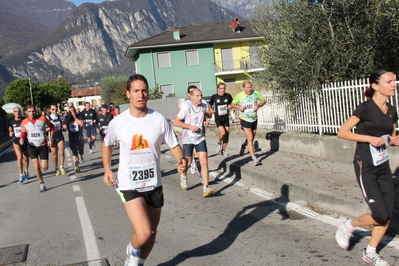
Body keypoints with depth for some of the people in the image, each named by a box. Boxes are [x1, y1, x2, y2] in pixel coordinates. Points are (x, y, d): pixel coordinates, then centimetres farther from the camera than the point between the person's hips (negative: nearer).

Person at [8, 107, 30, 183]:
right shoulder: (11, 121, 5)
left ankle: (26, 172, 37)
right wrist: (10, 133, -1)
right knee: (19, 157, -17)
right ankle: (21, 175, -11)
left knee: (26, 158, 12)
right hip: (16, 141, 0)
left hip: (25, 141, 0)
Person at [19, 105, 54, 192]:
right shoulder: (24, 122, -5)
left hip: (43, 145, -1)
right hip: (32, 146, 1)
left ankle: (41, 162, 34)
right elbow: (23, 133, 9)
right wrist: (22, 139, -14)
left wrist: (50, 139, -2)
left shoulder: (42, 118, -10)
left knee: (44, 167, -5)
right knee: (36, 166, -8)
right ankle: (42, 184, 11)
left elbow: (51, 126, 5)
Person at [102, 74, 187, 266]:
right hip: (129, 185, -3)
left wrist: (182, 161, -21)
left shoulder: (159, 120, -8)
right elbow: (106, 144, 11)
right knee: (144, 233, -20)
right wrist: (107, 169, -3)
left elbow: (174, 145, 0)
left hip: (154, 184, 3)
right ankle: (132, 250, 16)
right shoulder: (117, 123, -8)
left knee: (151, 233, 17)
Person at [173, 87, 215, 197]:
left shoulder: (204, 106, 2)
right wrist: (190, 126, -20)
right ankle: (183, 176, 45)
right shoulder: (186, 107, -14)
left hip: (200, 138, 3)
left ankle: (205, 188, -8)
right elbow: (175, 122, -14)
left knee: (204, 162, -9)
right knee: (188, 163, 11)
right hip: (188, 138, -3)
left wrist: (209, 112, 0)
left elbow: (209, 115, 24)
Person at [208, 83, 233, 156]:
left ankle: (223, 150, 19)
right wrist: (211, 109, -9)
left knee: (227, 134, 3)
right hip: (218, 118, -4)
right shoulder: (214, 97, -4)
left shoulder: (228, 96, 1)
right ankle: (219, 143, 10)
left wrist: (230, 106, -6)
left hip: (226, 118, 4)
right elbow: (210, 105, 11)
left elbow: (232, 103, 16)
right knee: (223, 132, -21)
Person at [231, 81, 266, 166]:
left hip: (254, 119, 3)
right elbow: (232, 104, 5)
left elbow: (263, 101, 8)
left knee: (252, 138, 16)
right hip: (245, 120, -3)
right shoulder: (239, 95, -7)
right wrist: (239, 107, -16)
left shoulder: (256, 93, -4)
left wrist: (258, 105, -12)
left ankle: (243, 144, 49)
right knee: (250, 138, -12)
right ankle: (254, 158, -7)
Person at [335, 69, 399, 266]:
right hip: (366, 167, -7)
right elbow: (342, 132, -13)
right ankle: (347, 225, 18)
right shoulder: (366, 108, -13)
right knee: (381, 215, -9)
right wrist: (370, 138, -21)